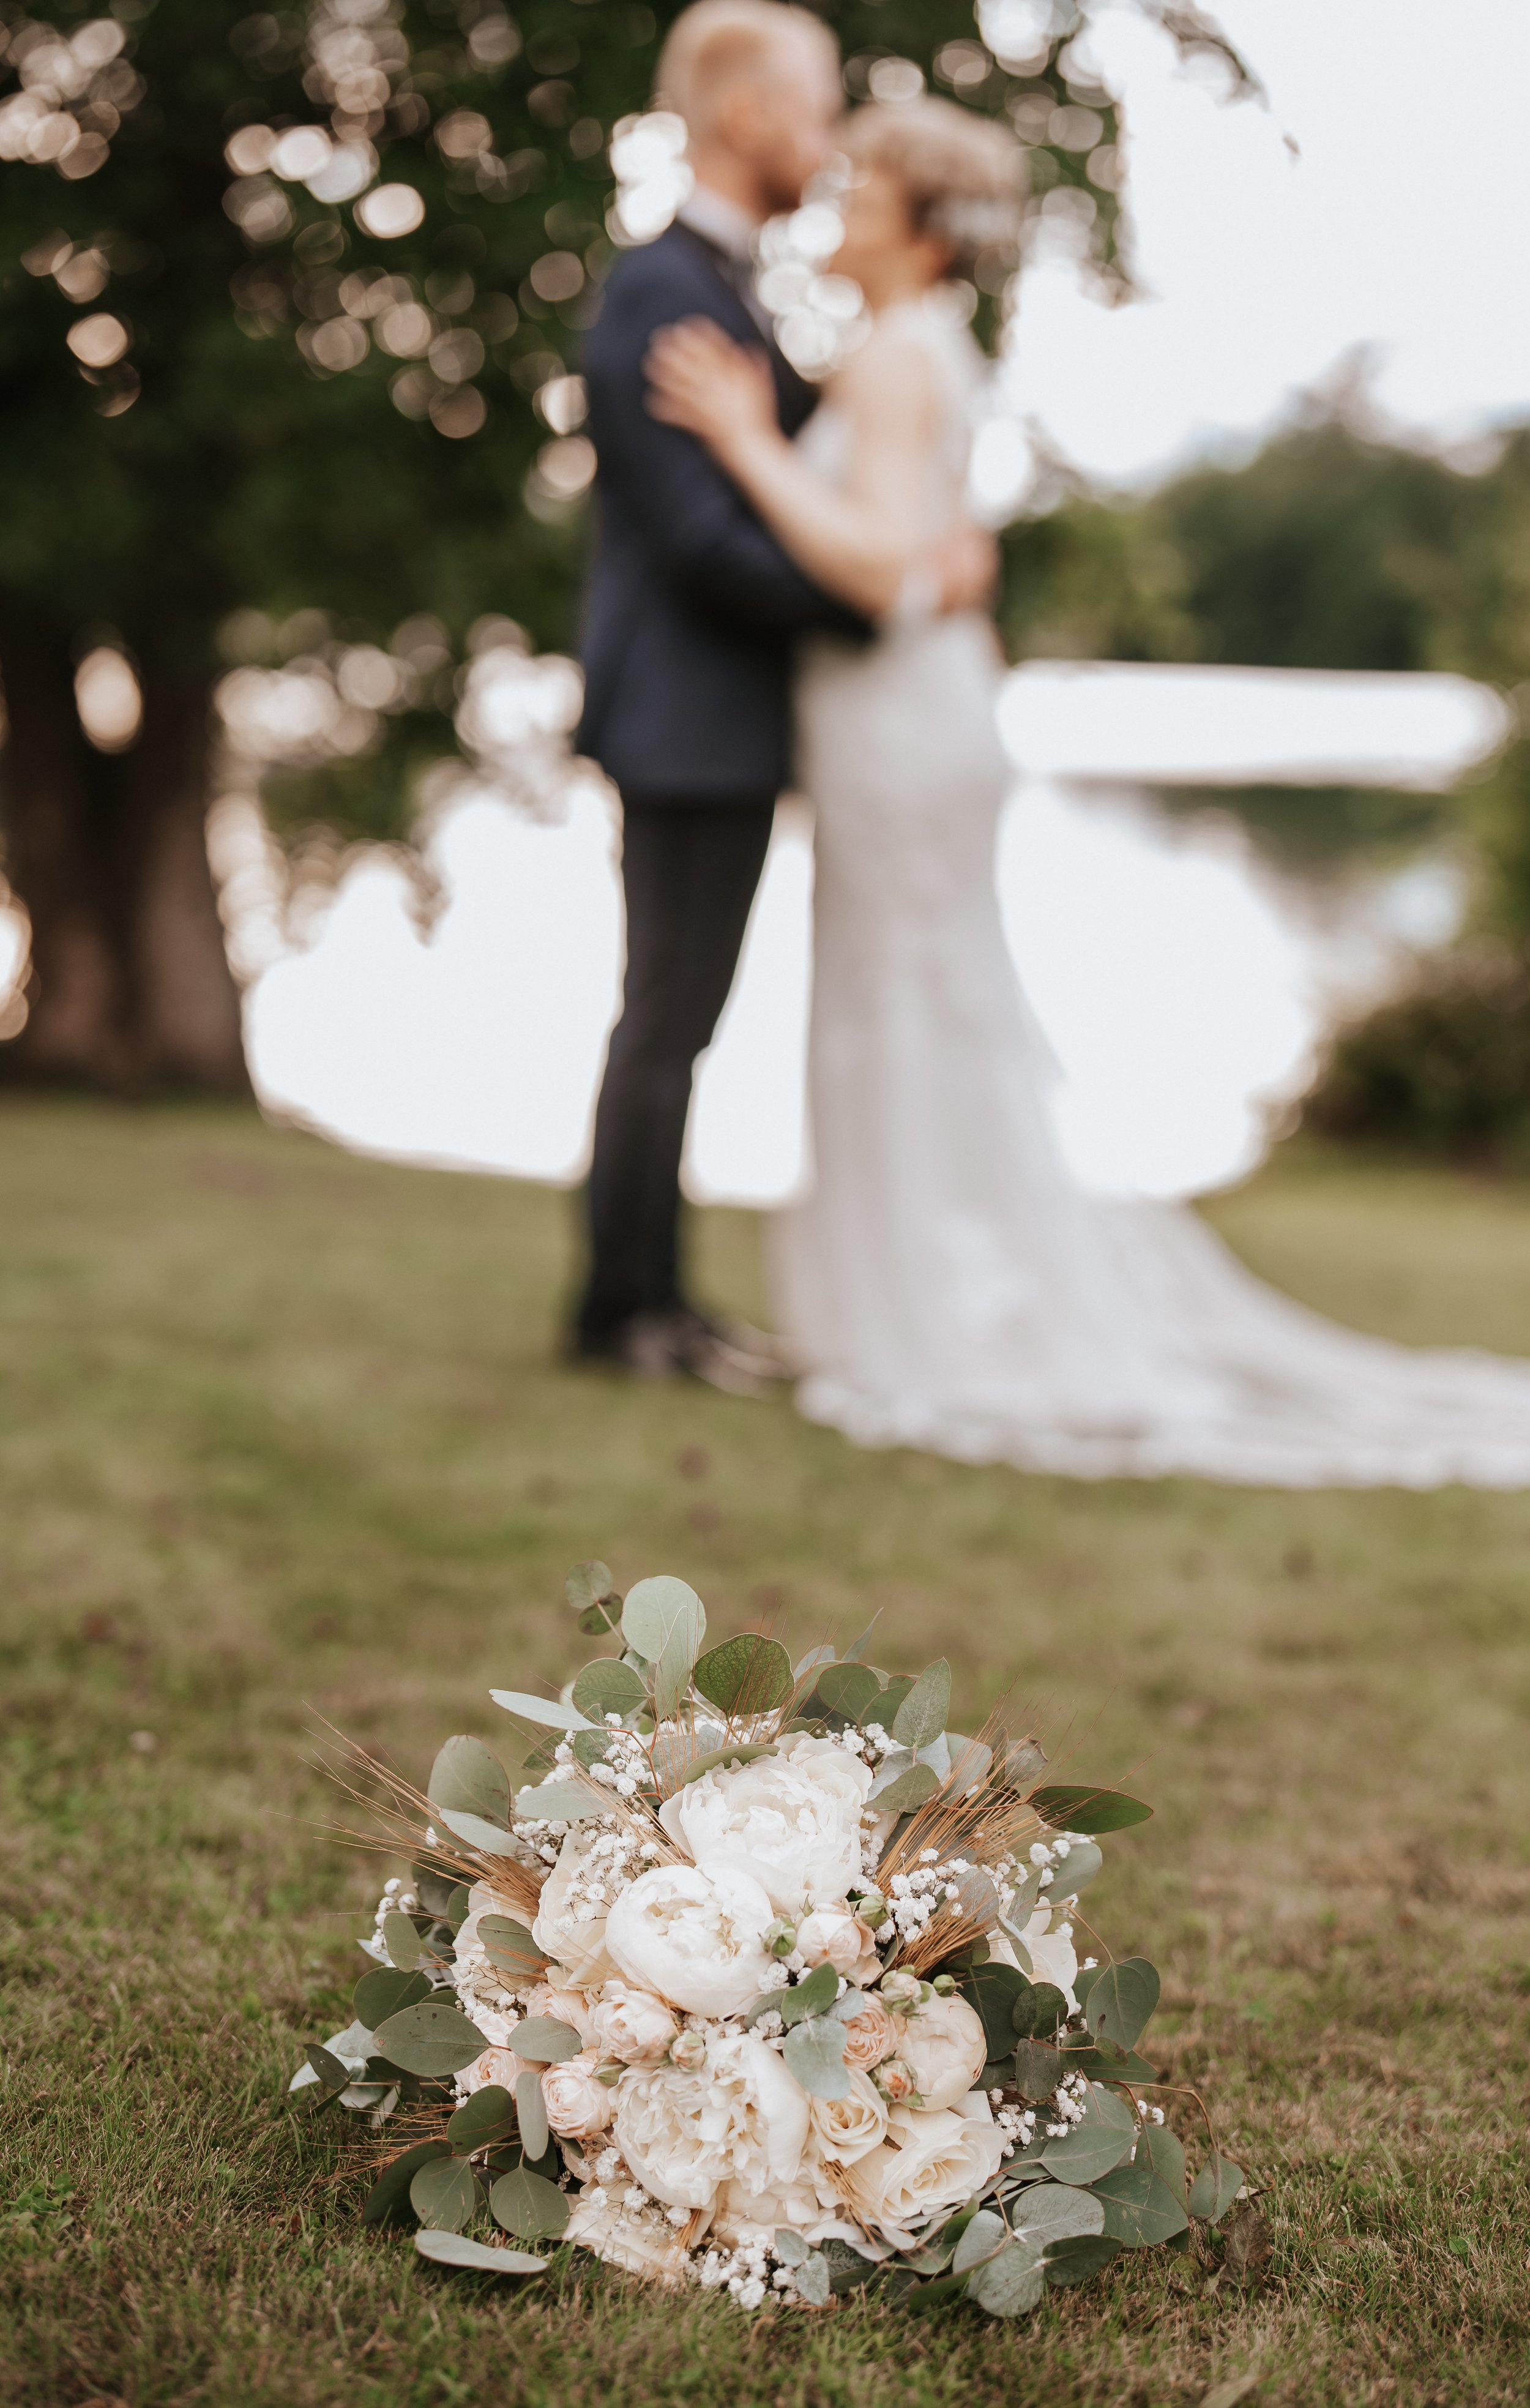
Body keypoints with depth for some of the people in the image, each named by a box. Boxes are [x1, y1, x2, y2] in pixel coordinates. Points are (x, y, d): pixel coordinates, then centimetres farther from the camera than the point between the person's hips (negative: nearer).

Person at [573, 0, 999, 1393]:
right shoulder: (660, 297, -16)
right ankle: (625, 1307, 9)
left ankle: (649, 1297, 20)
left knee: (680, 1020, 12)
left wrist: (934, 558, 1)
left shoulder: (724, 291, 16)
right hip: (685, 724, -10)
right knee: (667, 1022, -2)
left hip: (729, 726, 10)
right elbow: (701, 541, -21)